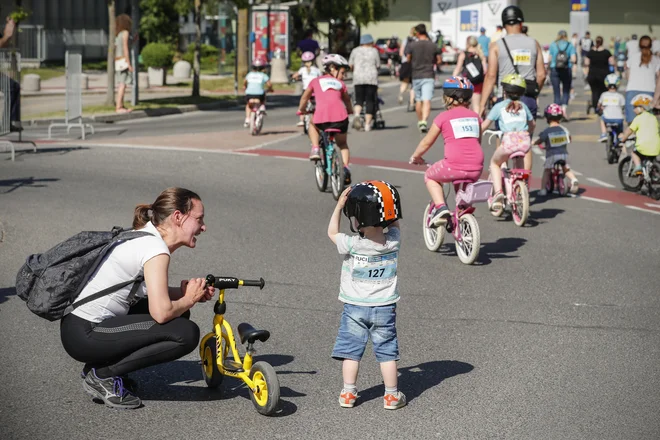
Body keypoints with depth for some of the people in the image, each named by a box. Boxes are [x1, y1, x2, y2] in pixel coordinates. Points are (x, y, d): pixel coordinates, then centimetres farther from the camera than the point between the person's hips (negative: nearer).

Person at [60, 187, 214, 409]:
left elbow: (152, 294, 19)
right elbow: (161, 312, -23)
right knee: (186, 333, -15)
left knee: (177, 312, 16)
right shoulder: (155, 248, -17)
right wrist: (189, 299, -3)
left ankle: (101, 367, 14)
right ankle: (103, 375, -6)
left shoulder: (144, 237, 11)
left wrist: (185, 292, 3)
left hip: (80, 324, 10)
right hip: (85, 335, -10)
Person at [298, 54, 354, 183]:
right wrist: (350, 110, 59)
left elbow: (305, 98, 35)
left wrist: (301, 110, 53)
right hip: (340, 117, 1)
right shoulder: (340, 84, 24)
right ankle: (346, 167, 2)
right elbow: (347, 100, 38)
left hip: (321, 117, -1)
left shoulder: (316, 81, 23)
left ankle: (315, 149, 18)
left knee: (312, 124, 36)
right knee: (343, 144, 24)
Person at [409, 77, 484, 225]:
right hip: (477, 168, 5)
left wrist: (415, 157, 29)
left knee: (430, 176, 23)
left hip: (454, 166, -4)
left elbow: (427, 142, 12)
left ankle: (440, 207, 3)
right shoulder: (475, 116, 16)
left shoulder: (443, 117, 5)